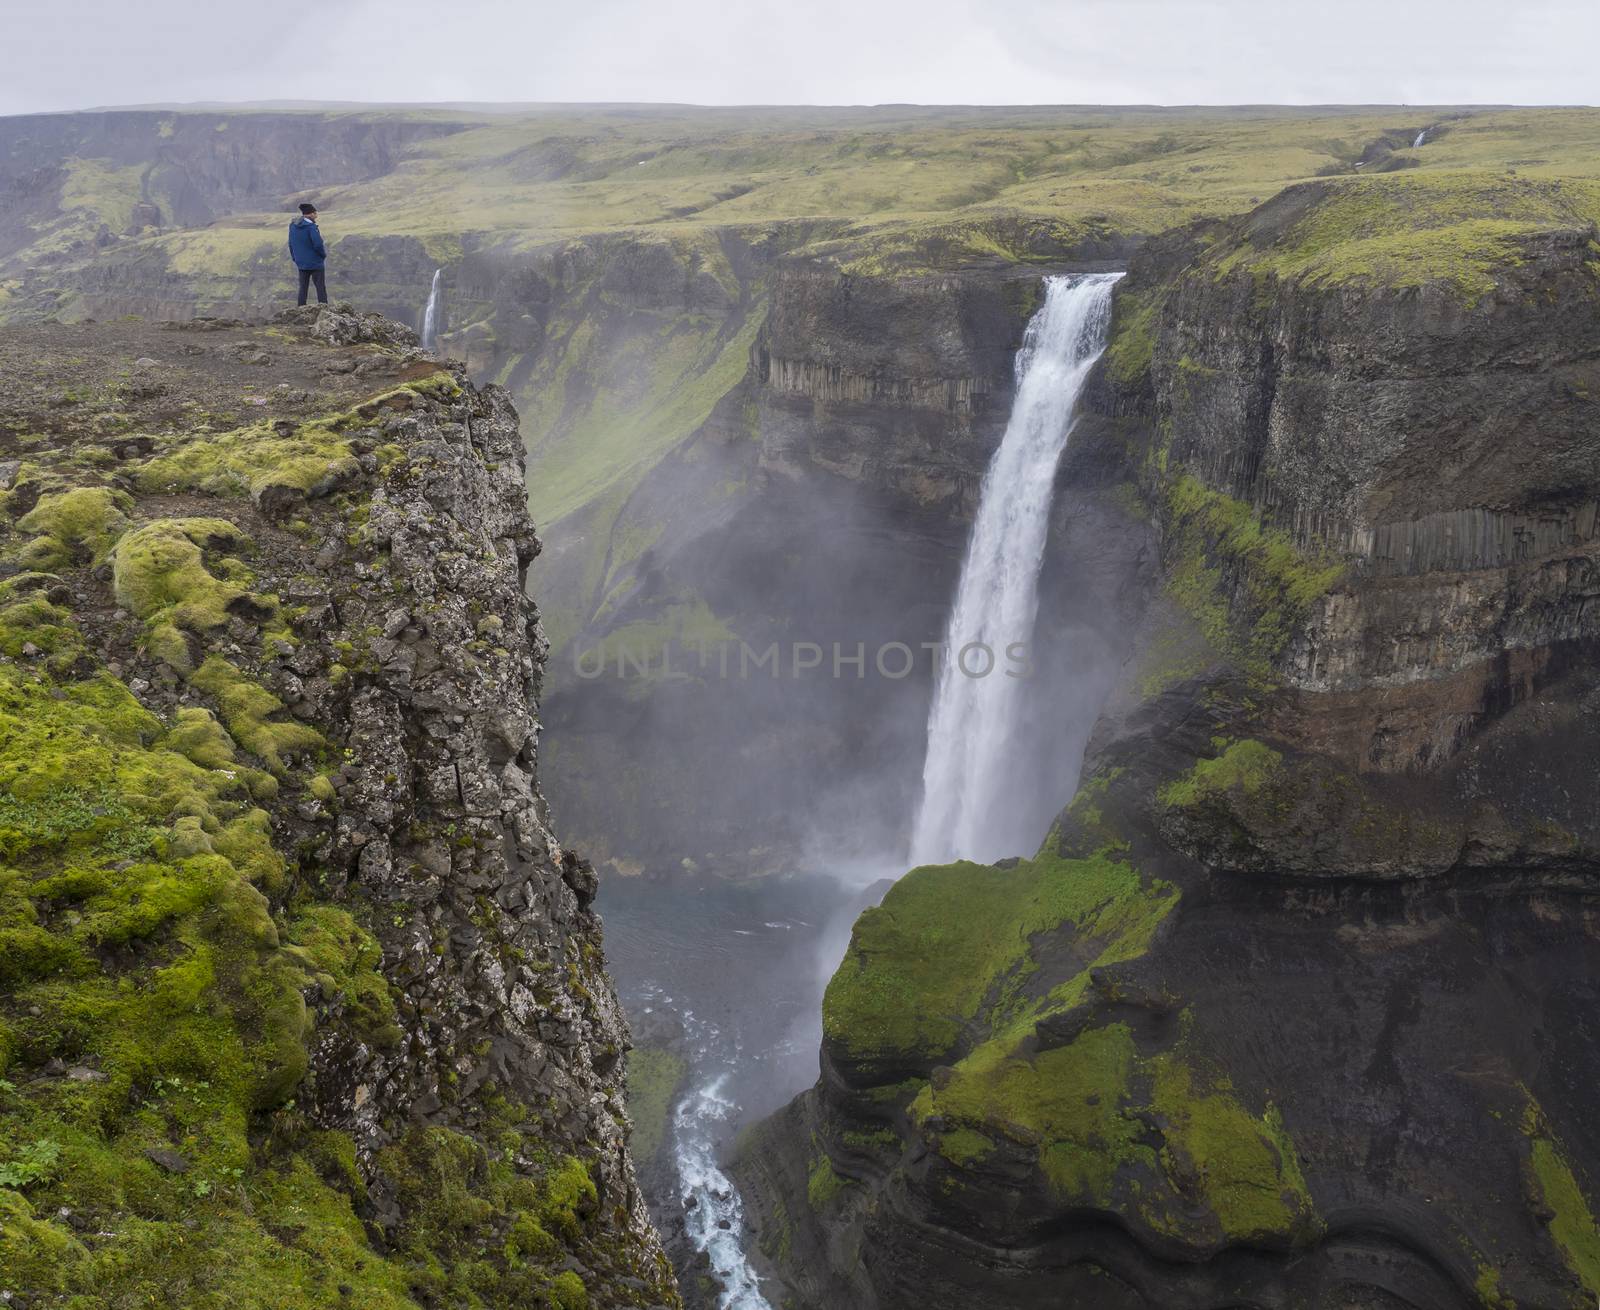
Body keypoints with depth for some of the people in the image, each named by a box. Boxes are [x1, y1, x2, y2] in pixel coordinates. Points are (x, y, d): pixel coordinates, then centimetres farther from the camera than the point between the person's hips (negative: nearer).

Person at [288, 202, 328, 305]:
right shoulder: (311, 227, -19)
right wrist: (323, 255, -4)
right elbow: (318, 244, -22)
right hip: (316, 263, -7)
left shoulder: (293, 227, 5)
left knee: (303, 289, 12)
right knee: (321, 288, 1)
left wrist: (295, 258, 19)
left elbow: (291, 245, 11)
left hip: (301, 264, 7)